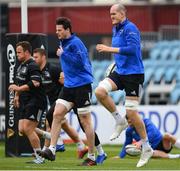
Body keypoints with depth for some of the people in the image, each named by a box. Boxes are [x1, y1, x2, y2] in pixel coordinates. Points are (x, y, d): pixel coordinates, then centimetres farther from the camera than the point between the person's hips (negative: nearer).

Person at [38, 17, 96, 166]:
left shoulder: (75, 43, -14)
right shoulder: (63, 43, 14)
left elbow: (79, 62, -23)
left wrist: (63, 54, -17)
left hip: (82, 85, -9)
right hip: (69, 86, 9)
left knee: (85, 121, -2)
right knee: (57, 114, -4)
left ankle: (92, 157, 5)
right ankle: (52, 150, -7)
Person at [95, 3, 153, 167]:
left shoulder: (130, 28, -13)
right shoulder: (115, 29, 15)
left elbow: (132, 49, -26)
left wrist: (110, 49, -25)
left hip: (134, 74, -8)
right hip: (120, 72, 8)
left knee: (131, 111, -7)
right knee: (100, 91, -16)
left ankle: (147, 147, 6)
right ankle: (120, 121, 2)